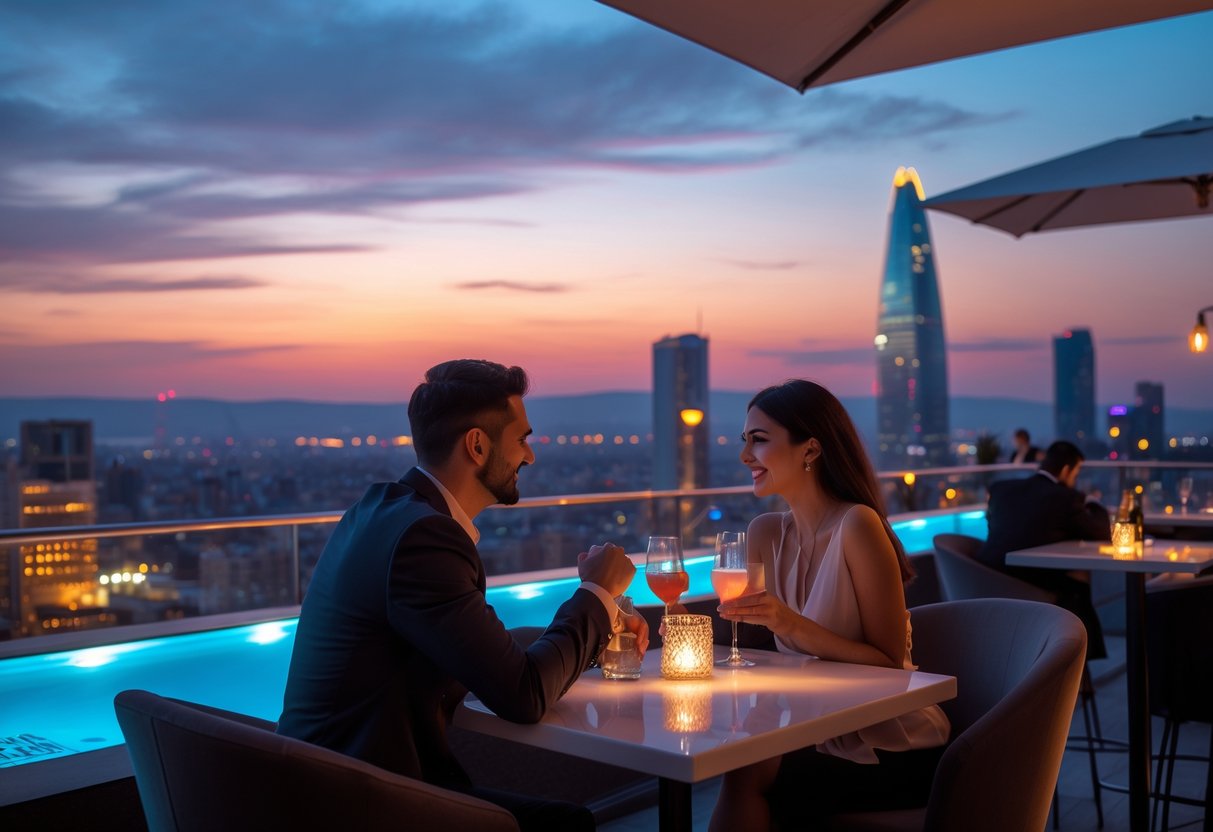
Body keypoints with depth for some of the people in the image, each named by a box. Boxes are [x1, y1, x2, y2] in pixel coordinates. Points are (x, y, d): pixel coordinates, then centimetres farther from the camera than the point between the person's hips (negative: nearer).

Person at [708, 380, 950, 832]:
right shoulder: (765, 532, 3)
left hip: (894, 749, -5)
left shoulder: (856, 525, -17)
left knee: (748, 776, -23)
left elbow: (890, 664, -18)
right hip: (822, 737, 5)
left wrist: (794, 626, -30)